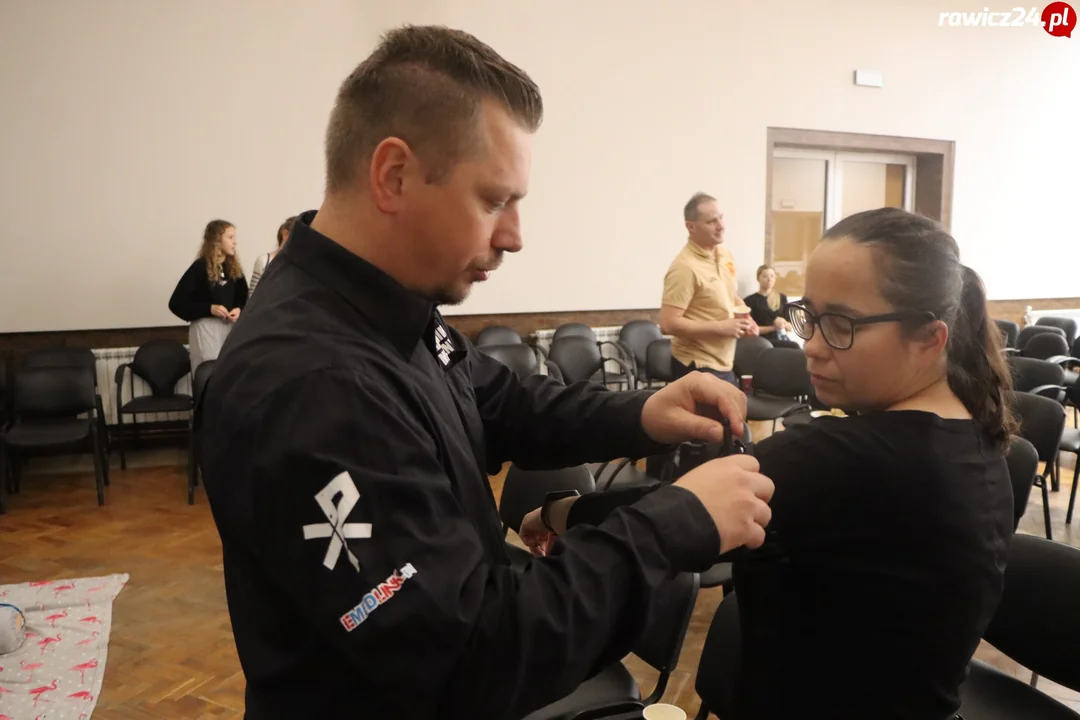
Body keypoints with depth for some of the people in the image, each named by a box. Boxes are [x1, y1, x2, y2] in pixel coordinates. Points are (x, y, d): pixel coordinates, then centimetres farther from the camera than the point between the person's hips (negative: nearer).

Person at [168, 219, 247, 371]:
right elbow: (176, 303, -10)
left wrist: (238, 309, -8)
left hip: (230, 327, 5)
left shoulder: (234, 268, 7)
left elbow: (243, 297, 15)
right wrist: (209, 309, -18)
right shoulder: (200, 268, -8)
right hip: (205, 328, -5)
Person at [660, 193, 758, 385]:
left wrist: (745, 318, 1)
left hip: (724, 363, 8)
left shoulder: (725, 254, 6)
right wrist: (720, 327, -20)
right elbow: (668, 324, -25)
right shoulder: (685, 267, -20)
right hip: (697, 365, -8)